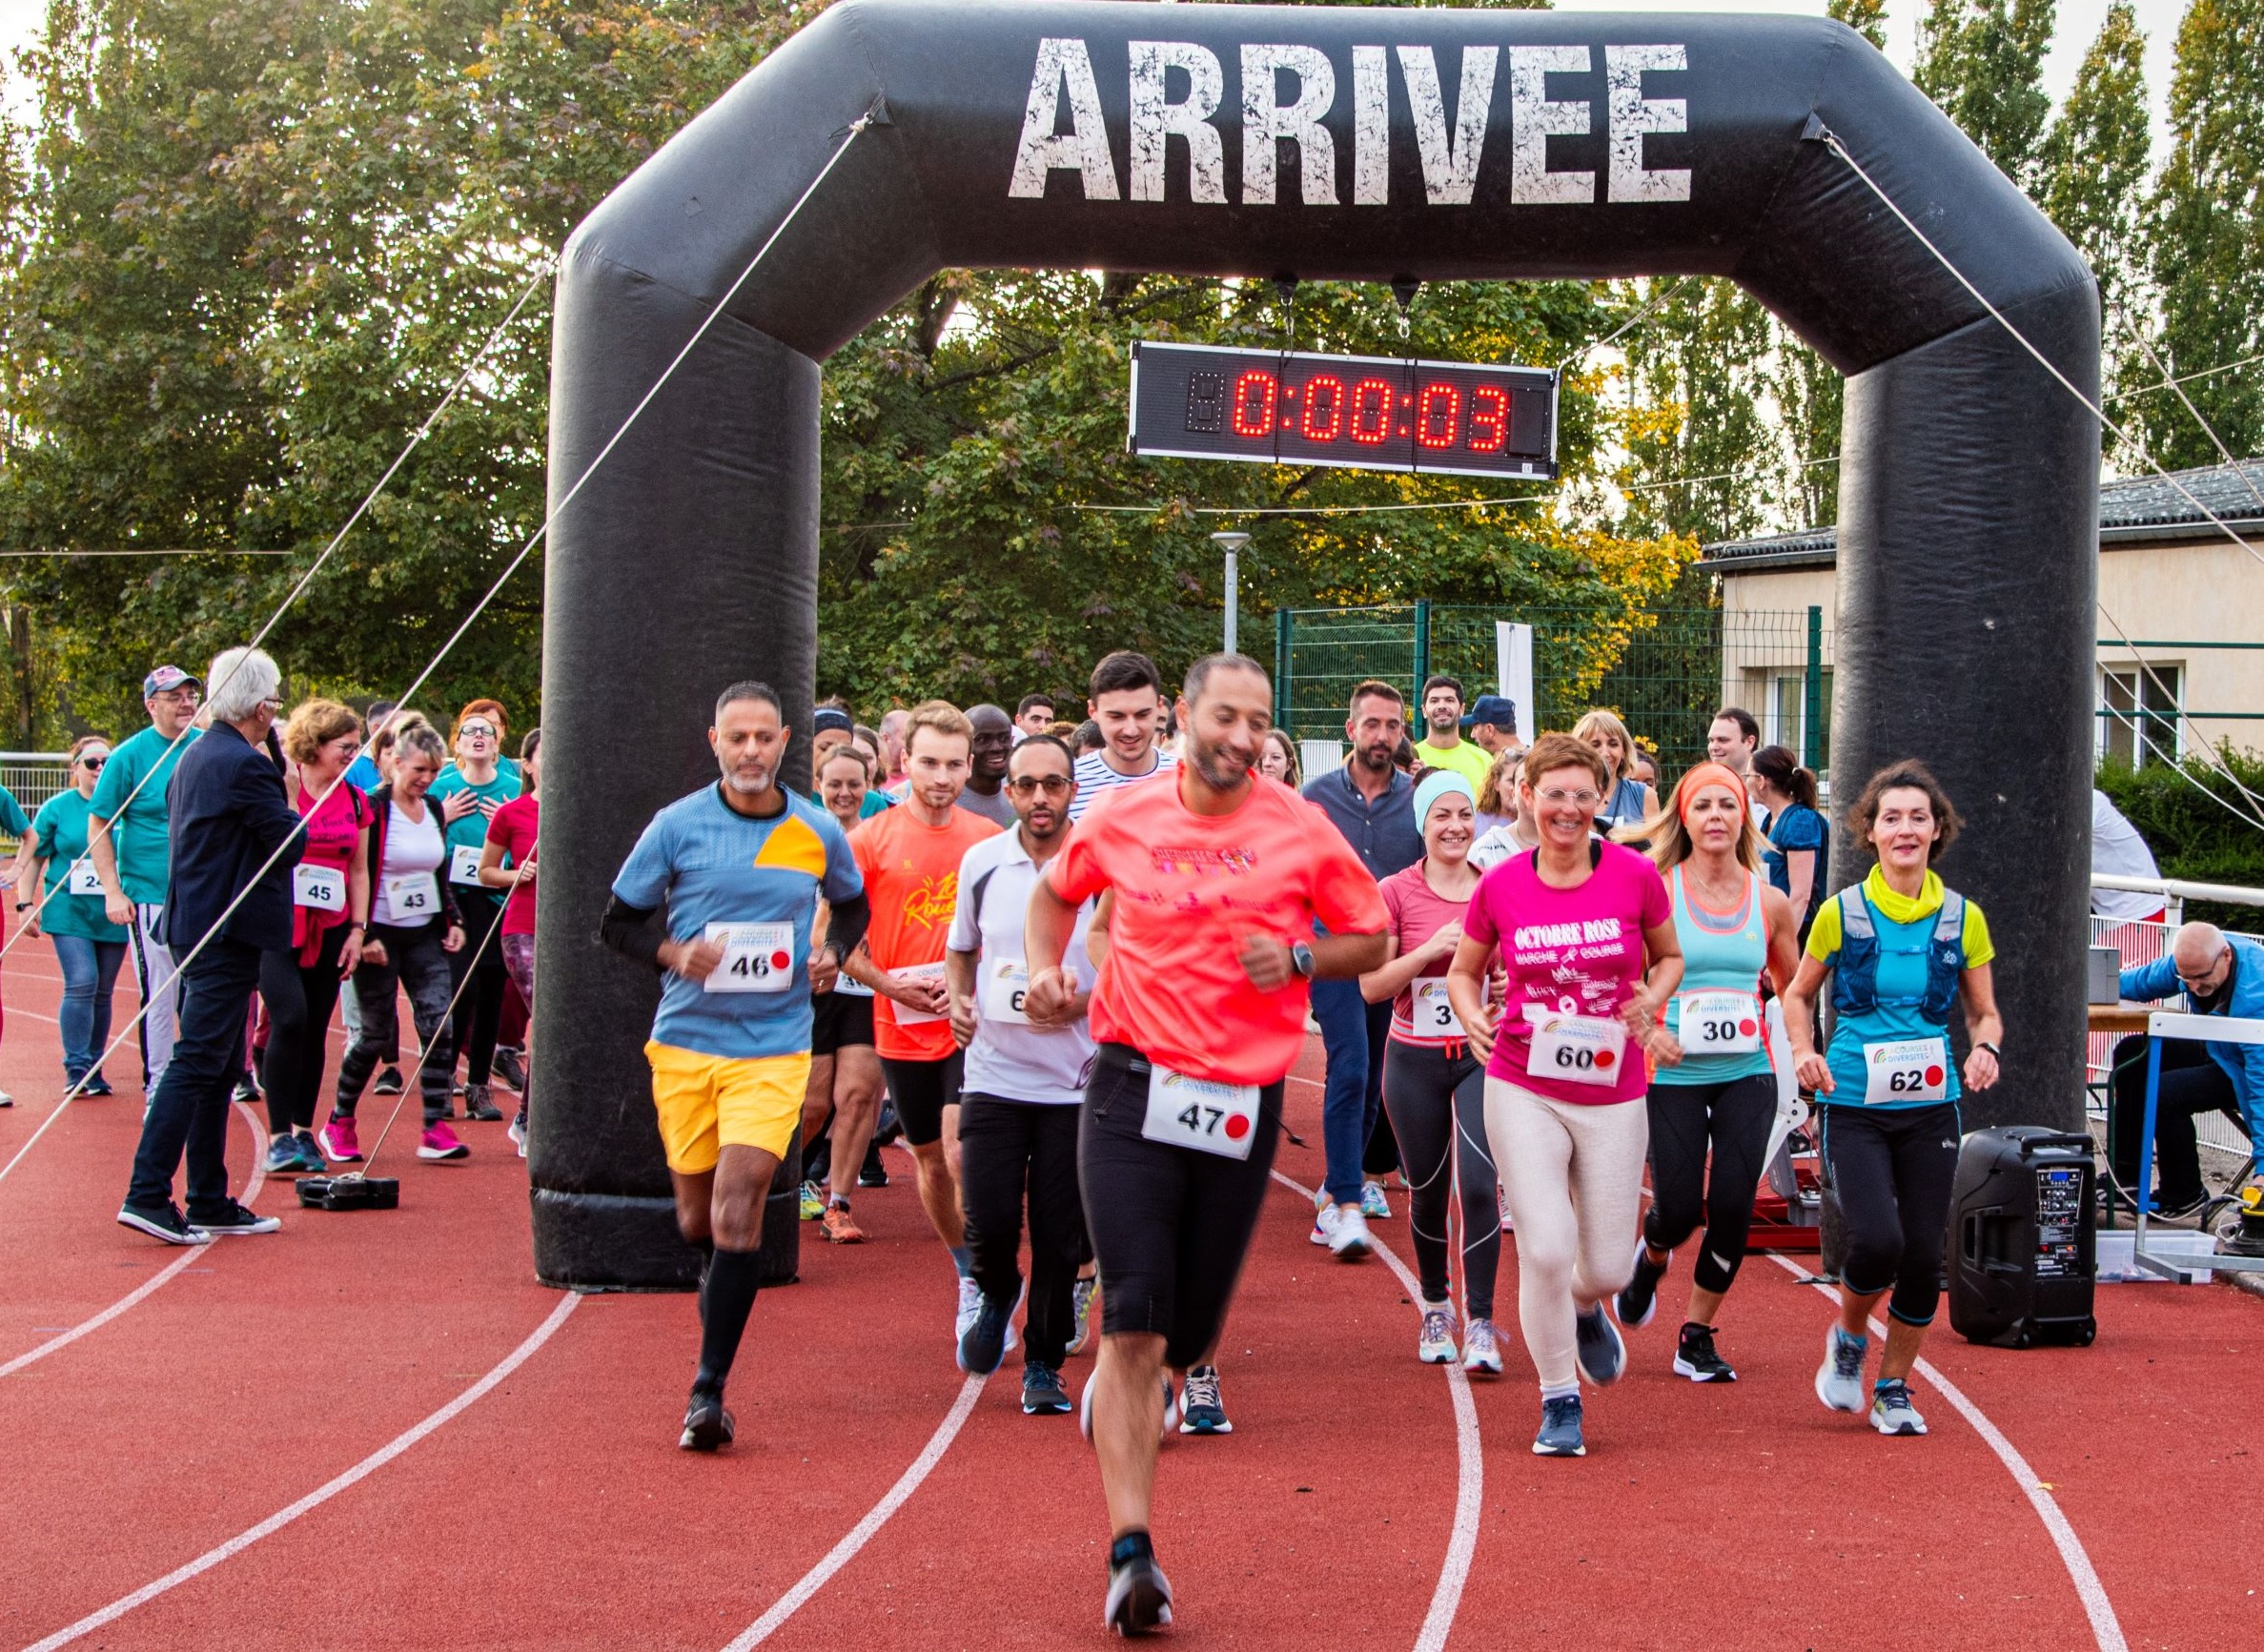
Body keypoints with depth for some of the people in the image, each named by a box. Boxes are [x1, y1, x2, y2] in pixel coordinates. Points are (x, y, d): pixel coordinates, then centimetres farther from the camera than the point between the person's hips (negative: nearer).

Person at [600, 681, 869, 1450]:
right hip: (684, 1043, 1)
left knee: (737, 1209, -15)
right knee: (696, 1217, 11)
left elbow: (853, 904, 21)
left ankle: (708, 1390, -8)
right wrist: (674, 953, -15)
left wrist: (832, 952, 0)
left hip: (773, 1047, -1)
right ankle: (723, 1291, 46)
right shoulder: (677, 825, -3)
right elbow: (619, 920, 4)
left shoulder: (819, 833, 1)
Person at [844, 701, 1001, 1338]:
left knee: (962, 1150, -16)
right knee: (930, 1159, 13)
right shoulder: (871, 839, -2)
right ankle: (972, 1280, 31)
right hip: (902, 1028, 1)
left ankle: (981, 1287, -4)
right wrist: (892, 985, -11)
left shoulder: (990, 840, 2)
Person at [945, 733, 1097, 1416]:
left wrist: (1079, 1005, -15)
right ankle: (996, 1296, 29)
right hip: (993, 1073, 2)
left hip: (1075, 1082, -1)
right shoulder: (981, 862, 4)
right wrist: (960, 1000, 1)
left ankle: (1044, 1365, 19)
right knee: (988, 1224, -6)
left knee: (1060, 1239, 1)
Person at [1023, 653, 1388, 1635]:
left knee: (1186, 1330, 8)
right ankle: (1131, 1553, -9)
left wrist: (1296, 957, -9)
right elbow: (1054, 891, 23)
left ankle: (1187, 1369, 47)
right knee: (1132, 1327, -11)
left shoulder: (1300, 831, -1)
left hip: (1244, 1102, 1)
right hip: (1135, 1088, 0)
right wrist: (1046, 967, 6)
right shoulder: (1120, 821, 3)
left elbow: (1372, 940, 9)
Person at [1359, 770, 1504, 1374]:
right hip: (1415, 1061, 0)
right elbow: (1372, 985, -8)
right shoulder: (1395, 893, -4)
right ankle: (1435, 1307, 33)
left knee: (1479, 1184, -14)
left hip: (1483, 1056, 0)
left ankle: (1480, 1323, -6)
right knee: (1428, 1190, 11)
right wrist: (1434, 948, -19)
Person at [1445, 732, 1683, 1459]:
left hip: (1613, 1094, 1)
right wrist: (1473, 1016, -10)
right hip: (1523, 1090, -1)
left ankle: (1585, 1310, 44)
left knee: (1608, 1267, 4)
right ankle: (1559, 1402, 11)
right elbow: (1463, 970, 11)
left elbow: (1669, 956, 11)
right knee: (1545, 1250, -11)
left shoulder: (1635, 875, -5)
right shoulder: (1500, 886, -4)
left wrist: (1653, 999, -9)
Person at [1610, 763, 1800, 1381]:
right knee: (1679, 1209, -3)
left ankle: (1697, 1336, 14)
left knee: (1732, 1208, -4)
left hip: (1747, 1076, 2)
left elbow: (1794, 992, 17)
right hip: (1673, 1075, -2)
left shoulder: (1770, 901, 4)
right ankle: (1651, 1258, 35)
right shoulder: (1656, 892, -5)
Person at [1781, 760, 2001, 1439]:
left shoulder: (1963, 918, 1)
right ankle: (1848, 1338, 14)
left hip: (1929, 1106, 2)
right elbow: (1799, 992, 11)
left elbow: (1984, 1012, 11)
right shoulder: (1842, 912, -3)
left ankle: (1894, 1388, 23)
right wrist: (1805, 1051, -7)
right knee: (1878, 1241, -19)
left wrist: (1986, 1048, -11)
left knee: (1924, 1255, 0)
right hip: (1854, 1105, -2)